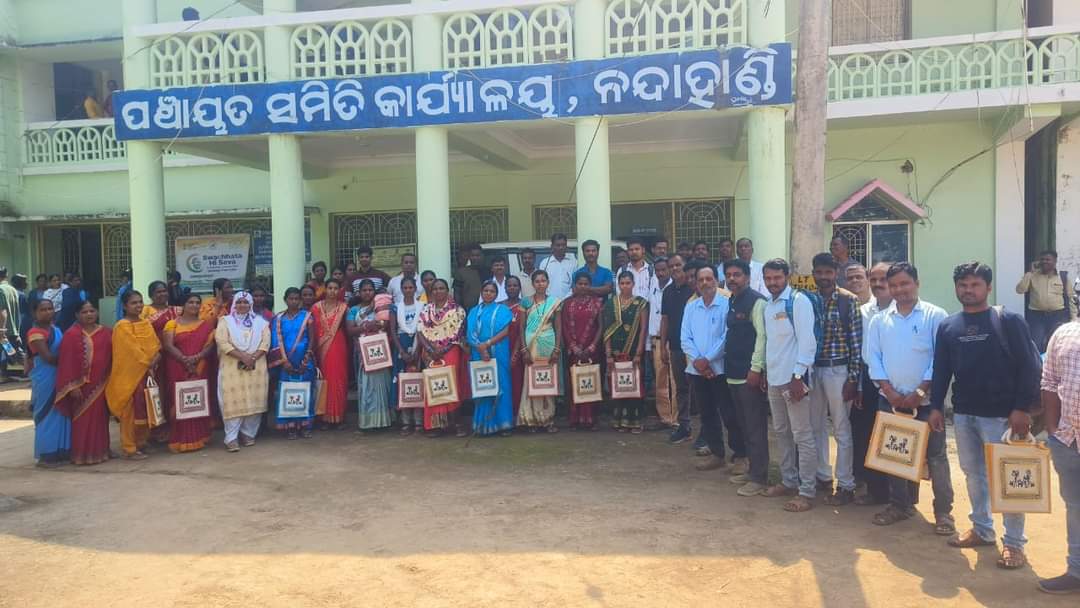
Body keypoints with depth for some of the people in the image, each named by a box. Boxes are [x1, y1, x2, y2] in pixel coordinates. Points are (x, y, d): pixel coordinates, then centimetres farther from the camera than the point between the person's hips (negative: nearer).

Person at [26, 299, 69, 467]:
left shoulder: (56, 330, 13)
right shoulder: (35, 333, -13)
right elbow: (48, 357, -20)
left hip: (59, 377, 8)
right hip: (44, 379, -8)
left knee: (60, 414, 11)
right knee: (47, 414, -3)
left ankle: (61, 451, 18)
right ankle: (46, 455, 4)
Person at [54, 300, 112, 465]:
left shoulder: (105, 333, 6)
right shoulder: (71, 335, -7)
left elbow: (111, 358, 11)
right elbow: (67, 362, -9)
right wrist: (71, 386, -14)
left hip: (100, 385, 4)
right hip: (81, 385, -4)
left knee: (100, 418, 11)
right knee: (82, 419, 1)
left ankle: (100, 451, 22)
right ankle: (82, 454, 8)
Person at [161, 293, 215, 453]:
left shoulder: (206, 325, 10)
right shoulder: (172, 323, 4)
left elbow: (211, 344, -1)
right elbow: (168, 345, -7)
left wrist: (197, 358, -17)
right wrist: (184, 359, -18)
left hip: (200, 370, 2)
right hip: (178, 370, -2)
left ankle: (198, 438, 11)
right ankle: (179, 440, 2)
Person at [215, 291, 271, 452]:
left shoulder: (260, 322, 12)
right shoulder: (225, 321, 6)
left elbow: (266, 342, 1)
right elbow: (222, 342, -8)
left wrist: (253, 358, -14)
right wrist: (242, 356, -18)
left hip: (256, 368, 2)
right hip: (232, 368, -2)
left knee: (254, 401, 2)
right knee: (234, 401, -7)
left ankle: (248, 434, 13)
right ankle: (231, 438, -5)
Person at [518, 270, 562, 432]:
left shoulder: (555, 302, 4)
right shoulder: (526, 303, 4)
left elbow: (558, 328, 3)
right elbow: (521, 327, 2)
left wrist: (557, 349, -7)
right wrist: (524, 349, -8)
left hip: (549, 347, 0)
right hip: (531, 347, 0)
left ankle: (549, 419, 9)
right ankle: (533, 419, 7)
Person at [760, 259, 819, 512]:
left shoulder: (798, 301, -11)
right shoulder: (768, 305, 11)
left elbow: (807, 341, -15)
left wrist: (798, 376, -18)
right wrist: (764, 370, 13)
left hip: (793, 377, -8)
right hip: (774, 377, 8)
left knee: (802, 435, -1)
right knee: (781, 432, 16)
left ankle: (806, 492, 5)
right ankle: (788, 481, 28)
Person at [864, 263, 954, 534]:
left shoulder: (936, 316, -4)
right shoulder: (879, 320, 6)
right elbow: (873, 357, 3)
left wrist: (920, 392, -12)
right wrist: (889, 391, -8)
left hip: (926, 400, -3)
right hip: (890, 399, 4)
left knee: (935, 455, 2)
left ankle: (943, 511, 12)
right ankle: (899, 504, 25)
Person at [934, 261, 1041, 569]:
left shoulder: (1009, 321, -4)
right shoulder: (947, 326, 8)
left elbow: (1029, 366, -7)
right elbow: (941, 370, 11)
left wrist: (1022, 408, -13)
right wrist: (936, 406, 4)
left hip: (1001, 414, -5)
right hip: (963, 414, 5)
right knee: (973, 474, 14)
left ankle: (1014, 543, 10)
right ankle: (982, 529, 29)